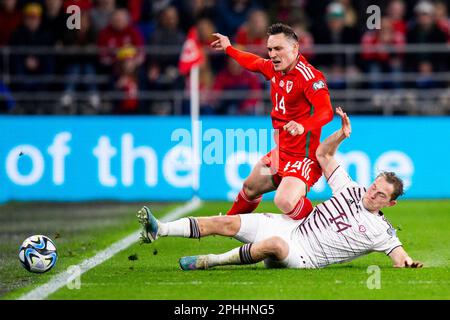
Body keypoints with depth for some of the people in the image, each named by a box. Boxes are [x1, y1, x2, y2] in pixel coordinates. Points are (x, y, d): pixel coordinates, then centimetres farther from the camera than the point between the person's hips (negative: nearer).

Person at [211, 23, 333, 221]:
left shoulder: (308, 75, -22)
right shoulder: (274, 68, 5)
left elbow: (326, 111, -36)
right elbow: (254, 63, 30)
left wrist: (303, 126, -54)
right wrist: (228, 49, 44)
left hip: (303, 156, -9)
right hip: (280, 151, 9)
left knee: (285, 202, -32)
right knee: (250, 189, 27)